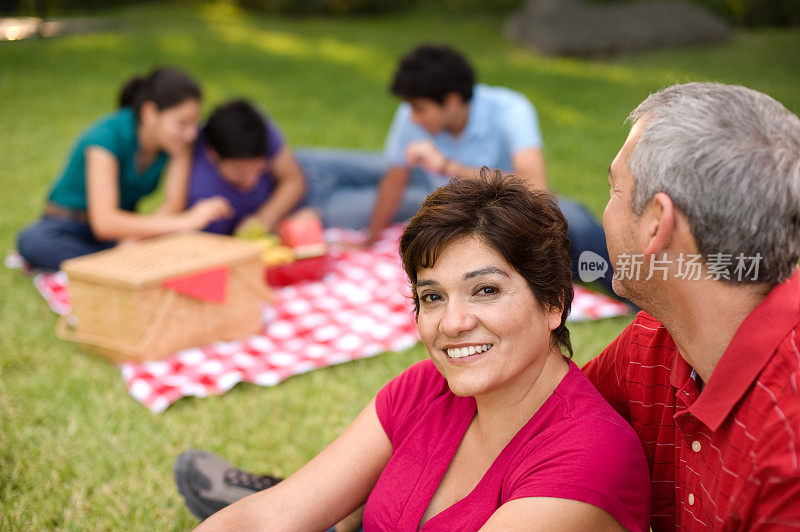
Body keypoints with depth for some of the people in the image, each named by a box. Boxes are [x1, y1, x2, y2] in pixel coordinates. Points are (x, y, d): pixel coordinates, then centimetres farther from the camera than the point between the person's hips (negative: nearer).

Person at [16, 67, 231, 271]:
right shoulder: (108, 135, -26)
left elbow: (173, 206, -14)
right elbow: (104, 223, -38)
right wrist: (185, 221, -42)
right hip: (67, 225, -5)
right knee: (32, 240, -38)